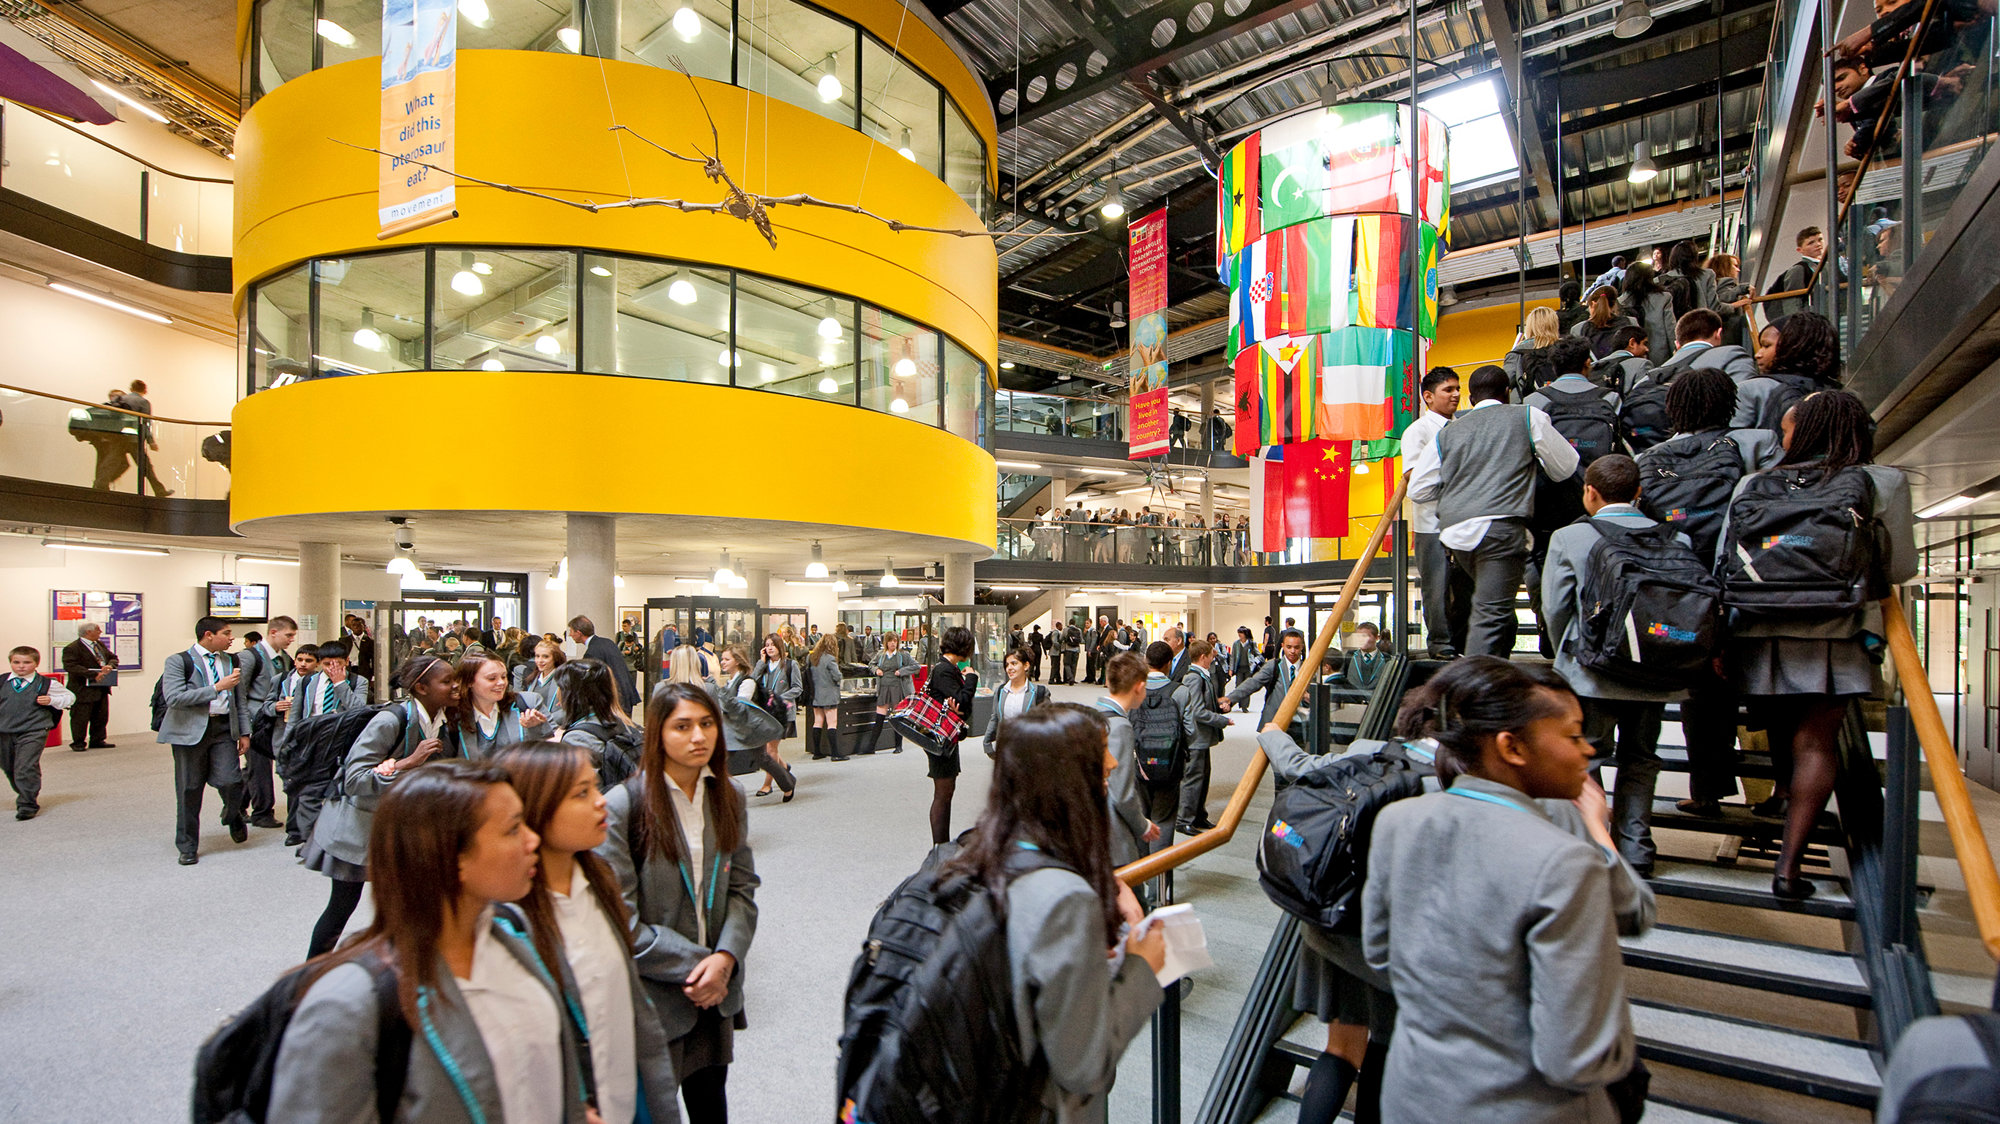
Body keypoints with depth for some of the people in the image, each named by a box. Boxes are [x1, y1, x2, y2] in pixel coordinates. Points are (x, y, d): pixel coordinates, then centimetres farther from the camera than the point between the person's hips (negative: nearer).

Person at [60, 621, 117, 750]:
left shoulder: (100, 644, 13)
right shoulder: (72, 648, -11)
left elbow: (113, 658, 17)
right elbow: (71, 667, -22)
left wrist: (110, 666, -7)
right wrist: (94, 675, -28)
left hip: (101, 689, 7)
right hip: (83, 691, -7)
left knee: (101, 716, 11)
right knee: (81, 718, 1)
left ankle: (97, 740, 22)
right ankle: (78, 743, 14)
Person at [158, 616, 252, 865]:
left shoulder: (231, 661, 13)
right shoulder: (178, 661, -3)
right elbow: (174, 698, -16)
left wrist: (244, 732, 11)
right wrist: (217, 688, -20)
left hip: (224, 729, 3)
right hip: (190, 730, -3)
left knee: (230, 781, -11)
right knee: (190, 790, 5)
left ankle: (233, 815, 22)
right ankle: (188, 847, 20)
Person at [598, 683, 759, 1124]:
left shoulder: (729, 798, 1)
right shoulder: (623, 805, -17)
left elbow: (742, 887, 2)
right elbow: (621, 919, -16)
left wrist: (725, 958, -14)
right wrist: (695, 964, -14)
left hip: (715, 988, 5)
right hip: (652, 991, -4)